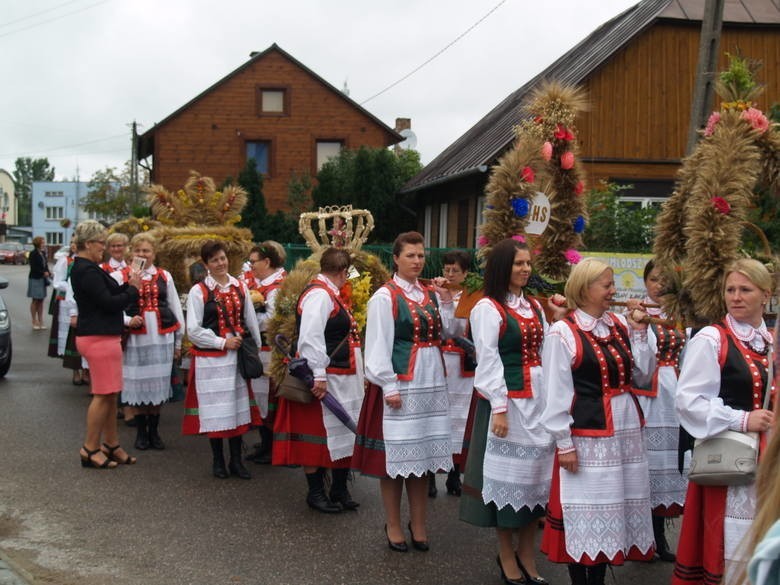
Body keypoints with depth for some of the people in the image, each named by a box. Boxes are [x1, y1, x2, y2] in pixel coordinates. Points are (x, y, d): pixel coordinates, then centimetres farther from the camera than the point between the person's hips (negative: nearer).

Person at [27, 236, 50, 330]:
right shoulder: (33, 254, -10)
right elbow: (33, 267, -15)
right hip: (35, 279, -6)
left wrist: (48, 273, -3)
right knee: (35, 300, 0)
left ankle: (40, 321, 12)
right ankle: (34, 321, 7)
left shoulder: (43, 253, 11)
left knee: (41, 301, 8)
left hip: (42, 279, 6)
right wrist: (43, 273, -18)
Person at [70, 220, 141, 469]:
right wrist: (133, 289, -7)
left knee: (110, 394, 15)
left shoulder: (84, 268, 16)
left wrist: (128, 285, 2)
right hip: (99, 338, -11)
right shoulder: (87, 271, -18)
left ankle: (111, 444, 23)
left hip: (103, 337, 11)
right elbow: (108, 302, -20)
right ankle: (90, 449, 3)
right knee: (103, 395, -4)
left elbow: (108, 294, 16)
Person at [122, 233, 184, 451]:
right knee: (138, 384, 5)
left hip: (162, 337, 2)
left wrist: (178, 340, 12)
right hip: (136, 338, -2)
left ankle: (154, 432, 20)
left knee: (158, 384, 7)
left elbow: (175, 308, 11)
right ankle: (141, 433, 20)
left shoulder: (164, 276, 7)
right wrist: (128, 320, -18)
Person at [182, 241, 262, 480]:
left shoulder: (240, 288, 8)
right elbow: (193, 330, -7)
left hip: (237, 356, 4)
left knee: (238, 406, 6)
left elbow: (251, 322, 14)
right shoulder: (198, 291, -4)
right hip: (210, 359, -3)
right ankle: (218, 461, 16)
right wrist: (222, 342, -10)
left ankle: (236, 460, 16)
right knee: (216, 409, 2)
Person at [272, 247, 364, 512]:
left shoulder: (331, 294, 14)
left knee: (343, 433, 13)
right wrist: (319, 376, -26)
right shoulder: (319, 294, -16)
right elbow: (310, 338, -24)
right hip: (325, 380, -10)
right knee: (319, 434, 1)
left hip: (344, 380, 10)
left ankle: (339, 490, 23)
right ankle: (315, 492, 12)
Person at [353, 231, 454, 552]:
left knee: (424, 452, 9)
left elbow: (444, 334, 12)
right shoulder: (385, 297, -7)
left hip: (430, 382, 6)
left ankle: (418, 523, 19)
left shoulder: (430, 293, 10)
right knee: (396, 453, 1)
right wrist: (389, 387, -14)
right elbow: (379, 345, -10)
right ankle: (393, 525, 13)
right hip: (399, 383, -5)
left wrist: (446, 300, 3)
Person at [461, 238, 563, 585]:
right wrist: (499, 408, -16)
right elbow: (488, 361, -13)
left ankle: (526, 554, 19)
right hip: (508, 400, -7)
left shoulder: (534, 307, 14)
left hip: (538, 398, 7)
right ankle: (507, 557, 13)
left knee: (536, 471, 8)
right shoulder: (488, 308, -7)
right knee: (508, 473, 0)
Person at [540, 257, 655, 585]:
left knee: (615, 507, 13)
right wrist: (564, 443, -13)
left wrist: (638, 331, 0)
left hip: (626, 431, 6)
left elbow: (642, 376, 7)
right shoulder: (563, 333, -9)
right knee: (584, 510, 2)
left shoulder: (620, 325, 8)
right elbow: (555, 393, -11)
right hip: (586, 436, -6)